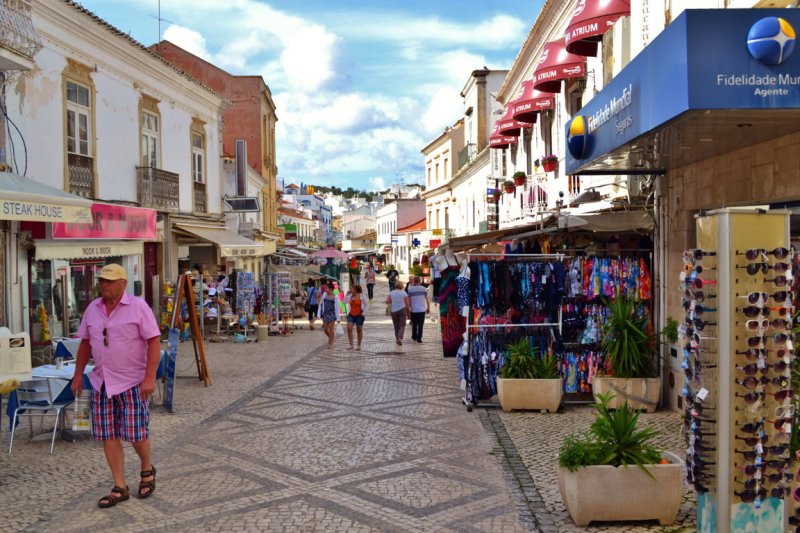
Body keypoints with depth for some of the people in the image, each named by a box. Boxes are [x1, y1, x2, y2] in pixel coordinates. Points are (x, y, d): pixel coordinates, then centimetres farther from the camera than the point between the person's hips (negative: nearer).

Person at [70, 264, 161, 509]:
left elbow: (154, 342, -12)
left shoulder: (138, 306, -9)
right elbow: (85, 343, 16)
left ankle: (147, 470, 28)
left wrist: (150, 378, -19)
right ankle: (119, 488, 14)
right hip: (102, 383, 5)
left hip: (132, 382, -5)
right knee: (108, 436, 4)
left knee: (136, 434, -1)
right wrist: (78, 375, 12)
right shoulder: (93, 309, 7)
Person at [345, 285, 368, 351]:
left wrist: (363, 313, -10)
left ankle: (359, 346, 19)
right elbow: (345, 302, -4)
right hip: (351, 315, 3)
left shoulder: (361, 296, -6)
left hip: (359, 315, -3)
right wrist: (347, 295, -7)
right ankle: (351, 345, -8)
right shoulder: (350, 296, 5)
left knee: (359, 330, 6)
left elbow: (366, 305, -2)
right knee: (349, 329, -12)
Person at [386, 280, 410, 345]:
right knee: (402, 326, -1)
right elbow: (407, 304, -2)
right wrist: (409, 313, 7)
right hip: (402, 310, -2)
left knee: (396, 326, 14)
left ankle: (397, 339, 18)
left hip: (394, 311, 2)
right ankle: (400, 338, -20)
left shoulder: (391, 293, 1)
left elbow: (387, 301, -6)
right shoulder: (404, 293, -2)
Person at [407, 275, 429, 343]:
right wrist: (428, 308, 11)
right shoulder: (423, 289, -2)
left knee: (414, 324, 18)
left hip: (413, 310, 1)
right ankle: (419, 338, -1)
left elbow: (409, 300, -4)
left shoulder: (410, 289, -4)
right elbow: (427, 299, 0)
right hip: (422, 309, -1)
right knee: (420, 325, 3)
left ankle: (414, 336, 29)